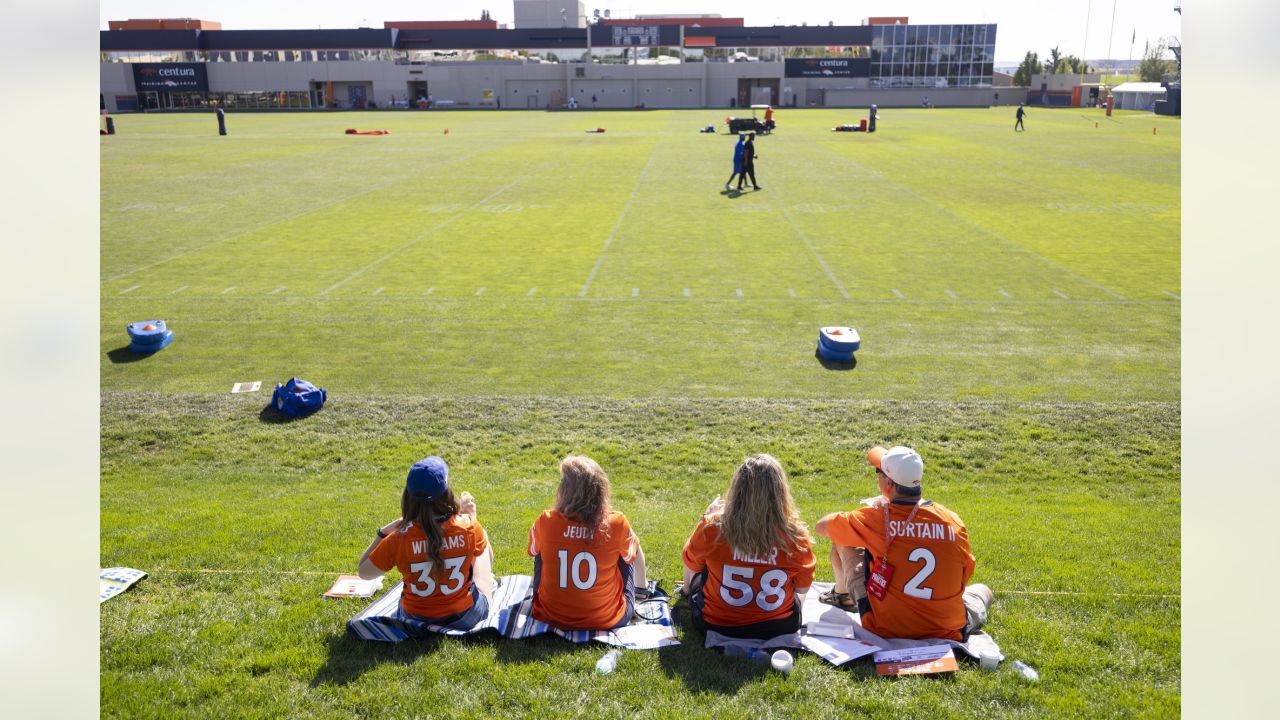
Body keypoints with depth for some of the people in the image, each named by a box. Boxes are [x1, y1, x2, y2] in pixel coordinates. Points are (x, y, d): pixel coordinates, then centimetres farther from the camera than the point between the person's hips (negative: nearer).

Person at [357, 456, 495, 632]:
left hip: (417, 620, 0)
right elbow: (482, 551, 1)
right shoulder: (468, 527, -23)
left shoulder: (399, 539, -25)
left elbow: (364, 572, -8)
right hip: (467, 617, 0)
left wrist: (383, 532, -5)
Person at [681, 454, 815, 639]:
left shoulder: (711, 528, -24)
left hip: (716, 626, 0)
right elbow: (803, 588, -4)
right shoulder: (796, 537, -24)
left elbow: (691, 565, -2)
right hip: (778, 629, 1)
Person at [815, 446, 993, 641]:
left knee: (841, 542, 15)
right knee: (982, 590, 33)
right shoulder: (954, 522, -9)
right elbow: (963, 578, 5)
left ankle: (842, 595, 39)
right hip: (947, 634, 3)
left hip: (885, 630, -2)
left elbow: (820, 527, 1)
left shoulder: (873, 519, -16)